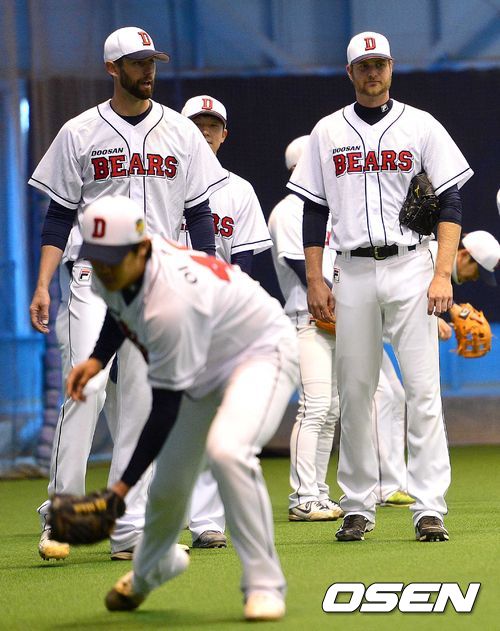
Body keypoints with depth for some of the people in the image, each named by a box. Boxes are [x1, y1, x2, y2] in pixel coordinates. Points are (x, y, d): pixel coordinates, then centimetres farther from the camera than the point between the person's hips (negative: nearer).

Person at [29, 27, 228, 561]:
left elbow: (199, 215, 11)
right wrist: (42, 286, -5)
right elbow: (59, 216, 4)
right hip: (93, 278, -2)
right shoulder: (80, 134, 4)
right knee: (86, 390, -15)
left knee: (140, 404, 1)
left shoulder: (180, 132, 9)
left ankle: (128, 530, 4)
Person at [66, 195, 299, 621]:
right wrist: (97, 360, -4)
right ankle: (152, 568, 43)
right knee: (168, 485, 10)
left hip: (261, 353, -8)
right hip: (205, 372, 8)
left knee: (227, 450, -35)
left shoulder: (171, 301, -38)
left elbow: (166, 408, -33)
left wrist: (124, 485, -32)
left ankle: (264, 583, -24)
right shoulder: (114, 272, -14)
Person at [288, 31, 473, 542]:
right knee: (354, 393, 3)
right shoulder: (327, 133, 11)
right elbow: (315, 211, 12)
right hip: (352, 274, 2)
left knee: (423, 389, -8)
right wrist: (314, 281, 3)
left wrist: (443, 273, -9)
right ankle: (358, 507, 10)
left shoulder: (420, 127, 5)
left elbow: (449, 204, 2)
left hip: (410, 268, -2)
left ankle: (429, 508, -8)